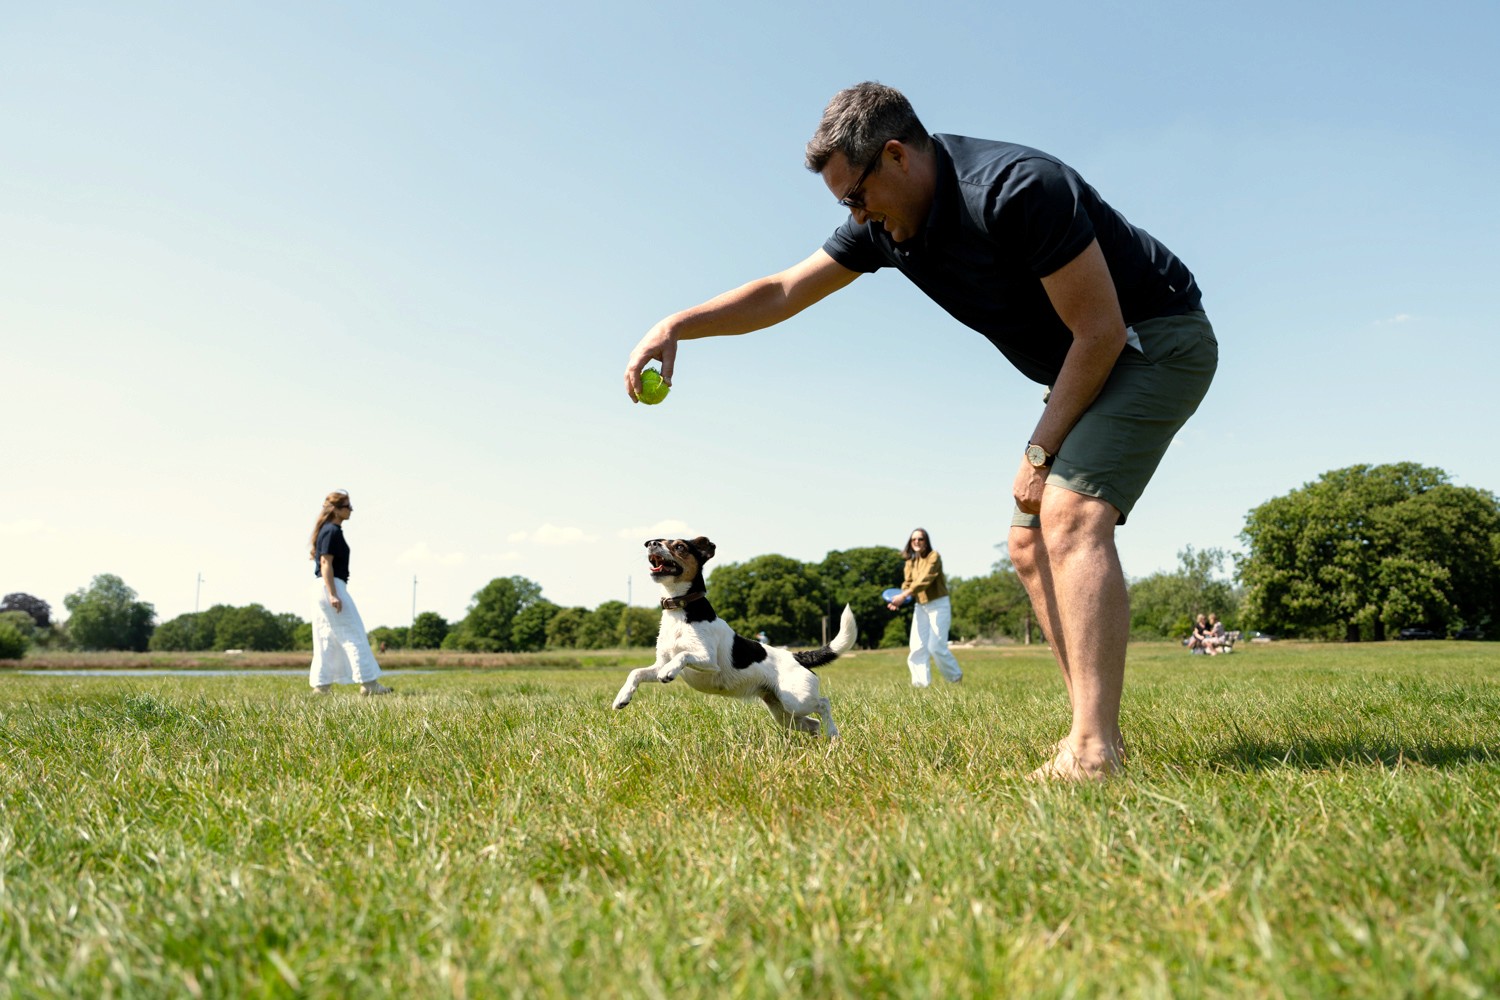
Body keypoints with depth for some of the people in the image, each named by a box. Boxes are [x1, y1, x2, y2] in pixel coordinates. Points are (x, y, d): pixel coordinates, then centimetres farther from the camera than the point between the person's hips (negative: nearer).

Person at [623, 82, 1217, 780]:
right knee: (1030, 543, 3)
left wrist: (1040, 451, -18)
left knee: (1069, 515, -27)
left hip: (1156, 338, -9)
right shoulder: (887, 223, -2)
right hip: (1086, 366, 9)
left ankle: (1091, 754, -30)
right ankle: (1099, 738, 7)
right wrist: (677, 325, -5)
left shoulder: (1018, 189, -28)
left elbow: (1101, 333, -24)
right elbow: (784, 291, 5)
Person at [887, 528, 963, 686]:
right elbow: (907, 583, -1)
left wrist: (904, 596, -33)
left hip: (938, 605, -6)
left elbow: (925, 580, -24)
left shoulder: (933, 556, -11)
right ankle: (921, 683, -2)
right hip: (920, 607, 6)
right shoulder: (910, 562, 9)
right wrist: (899, 600, -22)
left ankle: (955, 678, 11)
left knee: (936, 646, -10)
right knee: (917, 647, -4)